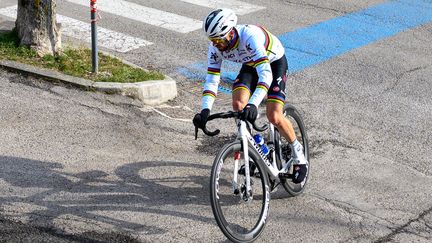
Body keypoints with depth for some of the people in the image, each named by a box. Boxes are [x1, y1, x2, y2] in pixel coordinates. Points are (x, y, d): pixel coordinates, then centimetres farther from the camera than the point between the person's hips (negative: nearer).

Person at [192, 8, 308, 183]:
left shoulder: (250, 36, -41)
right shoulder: (216, 46, -22)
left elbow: (266, 74, -49)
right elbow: (212, 80, -21)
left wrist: (253, 104, -61)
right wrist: (205, 110, -36)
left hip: (274, 63, -5)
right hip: (250, 65, 6)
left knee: (274, 117, -17)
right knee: (238, 104, -19)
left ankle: (298, 154, 7)